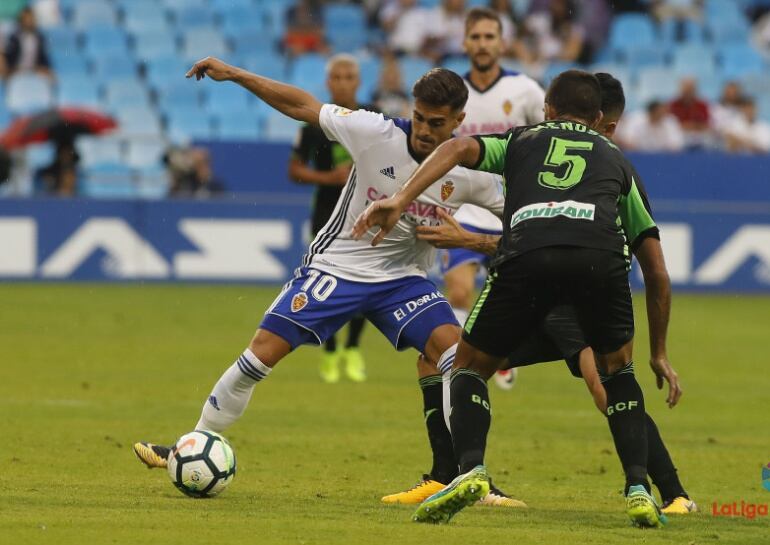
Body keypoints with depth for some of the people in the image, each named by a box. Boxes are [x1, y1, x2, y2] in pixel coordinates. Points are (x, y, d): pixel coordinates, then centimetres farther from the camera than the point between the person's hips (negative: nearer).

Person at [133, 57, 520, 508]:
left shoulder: (470, 172, -13)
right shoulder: (376, 133, -17)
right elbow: (302, 105, -9)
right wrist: (232, 74, -12)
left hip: (403, 277, 1)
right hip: (336, 266, -1)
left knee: (448, 344, -22)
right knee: (266, 347, -9)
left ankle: (452, 474, -13)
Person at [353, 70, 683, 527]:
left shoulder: (521, 141, 35)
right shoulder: (616, 161, 36)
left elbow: (460, 148, 11)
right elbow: (659, 273, 34)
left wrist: (401, 200, 2)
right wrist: (659, 353, 43)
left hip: (527, 257, -1)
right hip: (600, 258, 1)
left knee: (470, 367, 20)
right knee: (618, 370, 29)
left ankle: (471, 470, -6)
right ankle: (639, 488, 12)